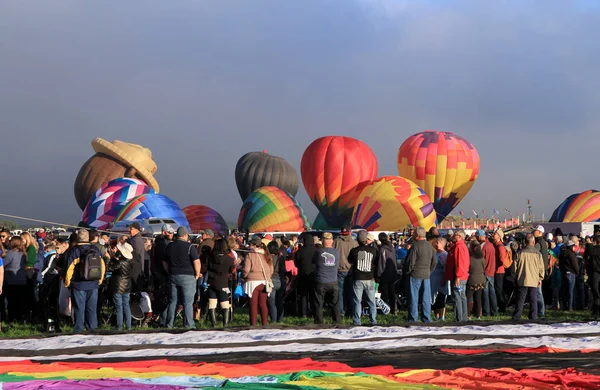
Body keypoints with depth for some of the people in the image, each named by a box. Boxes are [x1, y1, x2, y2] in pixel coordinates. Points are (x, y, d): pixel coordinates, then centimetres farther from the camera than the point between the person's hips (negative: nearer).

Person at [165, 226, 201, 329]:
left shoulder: (169, 246, 8)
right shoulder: (189, 247, -10)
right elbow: (197, 262, -14)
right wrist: (197, 274, -1)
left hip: (173, 276, 5)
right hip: (187, 277, -5)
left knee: (172, 301, 12)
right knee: (188, 302, -1)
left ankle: (169, 324, 15)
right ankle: (189, 325, -2)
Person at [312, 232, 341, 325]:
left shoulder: (318, 251, -9)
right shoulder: (336, 252, -3)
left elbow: (313, 260, 8)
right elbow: (337, 266, 10)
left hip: (320, 283, -2)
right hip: (333, 283, 2)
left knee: (319, 305, 6)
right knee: (335, 305, 9)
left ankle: (319, 324, 8)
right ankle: (337, 323, 10)